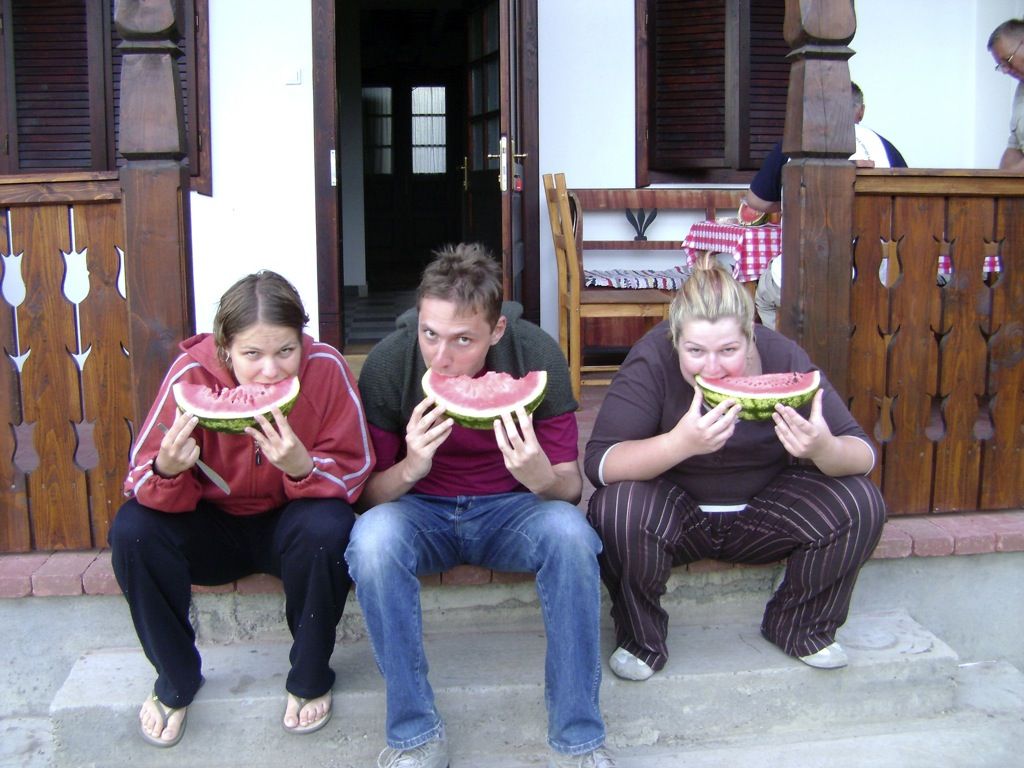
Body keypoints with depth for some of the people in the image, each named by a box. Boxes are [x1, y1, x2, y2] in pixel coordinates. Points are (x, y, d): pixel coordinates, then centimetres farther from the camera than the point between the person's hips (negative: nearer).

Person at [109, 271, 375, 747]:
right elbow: (141, 484, -17)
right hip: (212, 525, 2)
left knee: (327, 528, -33)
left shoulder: (326, 368, -23)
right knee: (132, 529, -25)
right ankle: (176, 678, 1)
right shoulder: (192, 372, -22)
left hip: (289, 523, -1)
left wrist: (302, 468, -39)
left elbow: (353, 475, -18)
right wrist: (168, 470, -41)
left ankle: (310, 679, -6)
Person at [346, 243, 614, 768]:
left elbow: (571, 488, -11)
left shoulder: (537, 356, -16)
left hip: (510, 509, 0)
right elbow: (369, 494, -9)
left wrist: (542, 477, -36)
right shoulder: (387, 364, -16)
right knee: (372, 537, -32)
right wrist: (409, 468, -32)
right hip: (422, 511, 0)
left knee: (568, 529, -32)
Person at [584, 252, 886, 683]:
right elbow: (599, 463, -31)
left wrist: (823, 449, -40)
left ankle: (800, 628, 7)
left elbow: (863, 455, -14)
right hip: (674, 513, -2)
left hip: (762, 511, 3)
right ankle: (641, 640, -5)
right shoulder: (652, 361, -23)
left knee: (860, 506, -19)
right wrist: (680, 442, -48)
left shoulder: (782, 358, -15)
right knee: (618, 508, -34)